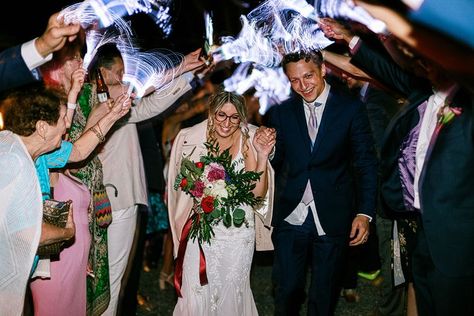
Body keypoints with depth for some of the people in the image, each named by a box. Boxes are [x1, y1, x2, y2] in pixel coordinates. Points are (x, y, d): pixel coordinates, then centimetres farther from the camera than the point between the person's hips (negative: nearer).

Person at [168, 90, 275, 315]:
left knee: (233, 289, 14)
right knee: (197, 293, 4)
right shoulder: (191, 138, -6)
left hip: (239, 231, 0)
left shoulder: (249, 140, -9)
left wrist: (262, 156, -24)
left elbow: (258, 192, -13)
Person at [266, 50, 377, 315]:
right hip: (290, 218, 2)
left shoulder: (351, 109, -2)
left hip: (332, 220, -1)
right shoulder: (281, 113, 4)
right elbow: (275, 163, 4)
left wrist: (365, 213, -8)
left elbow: (367, 164, -2)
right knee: (287, 289, 9)